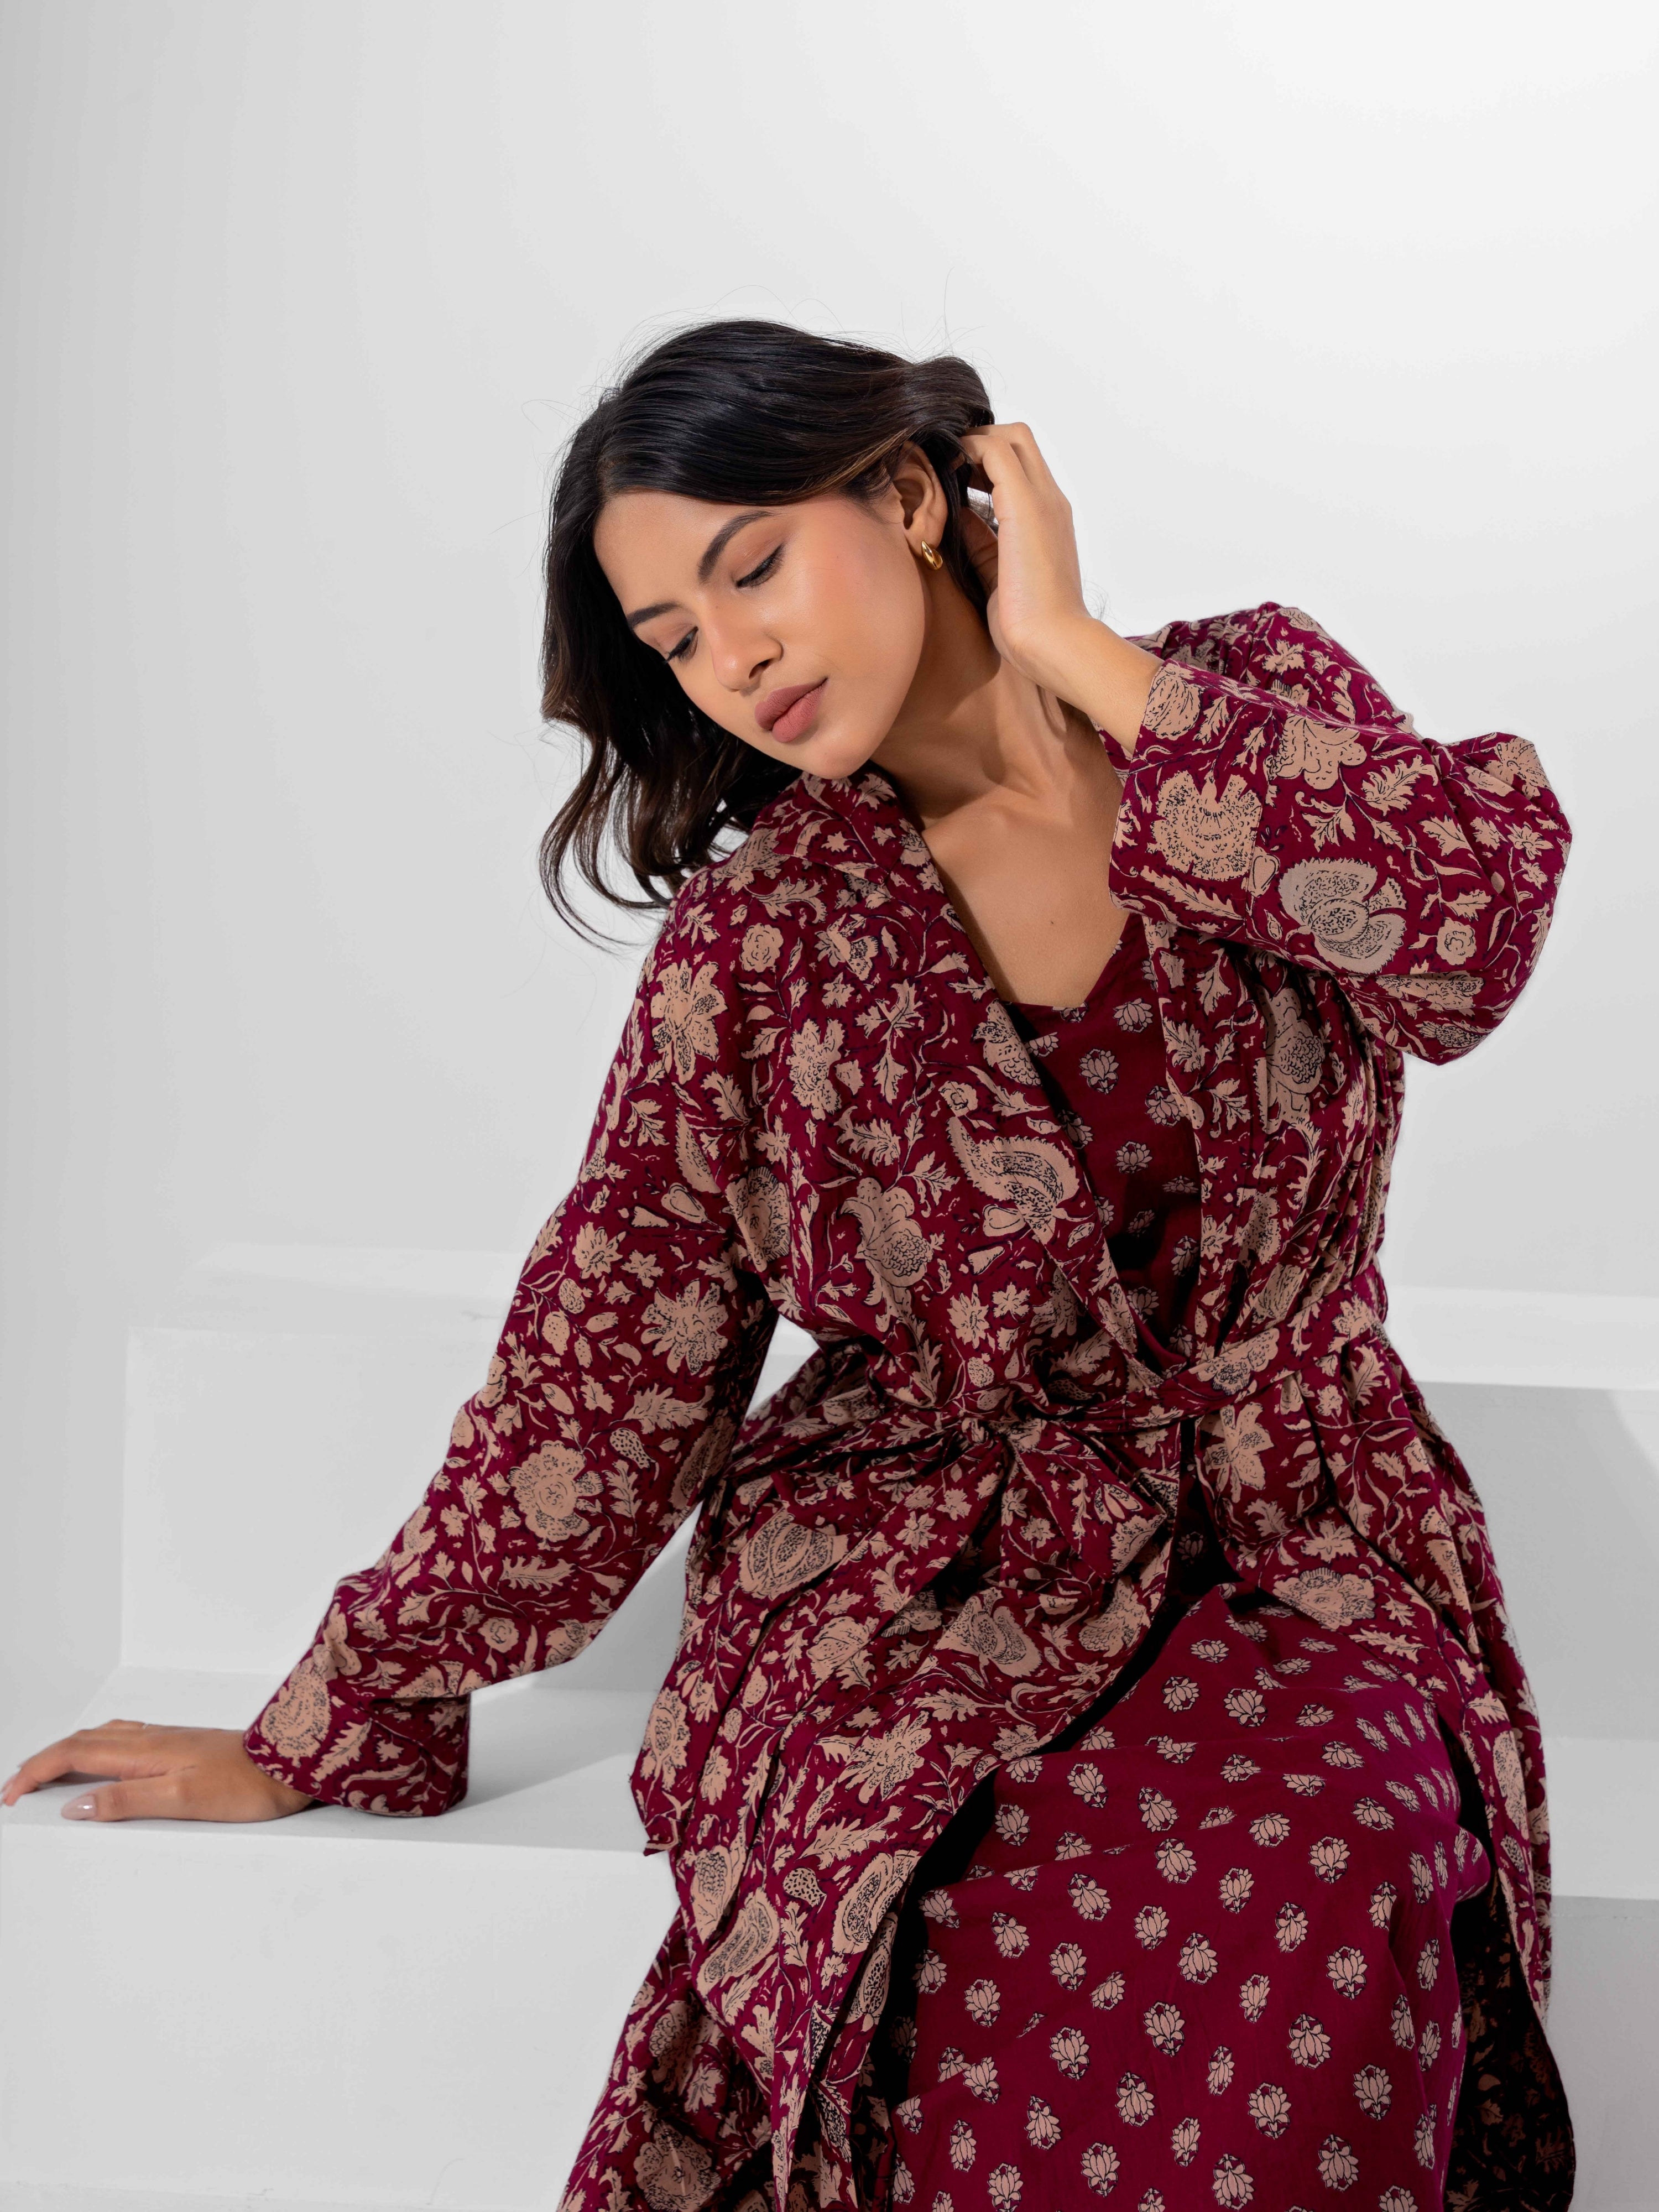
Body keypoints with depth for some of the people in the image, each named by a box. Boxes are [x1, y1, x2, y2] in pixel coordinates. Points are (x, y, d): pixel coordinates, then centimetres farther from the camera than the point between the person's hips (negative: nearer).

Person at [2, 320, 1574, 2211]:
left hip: (1293, 1552, 1)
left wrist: (1069, 650, -10)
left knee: (1296, 1892, -31)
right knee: (1025, 1945, -31)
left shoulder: (1255, 702, 4)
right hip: (916, 1575, 0)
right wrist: (325, 1730, 5)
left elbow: (1469, 913, -18)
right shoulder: (751, 935, 2)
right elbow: (606, 1361, 5)